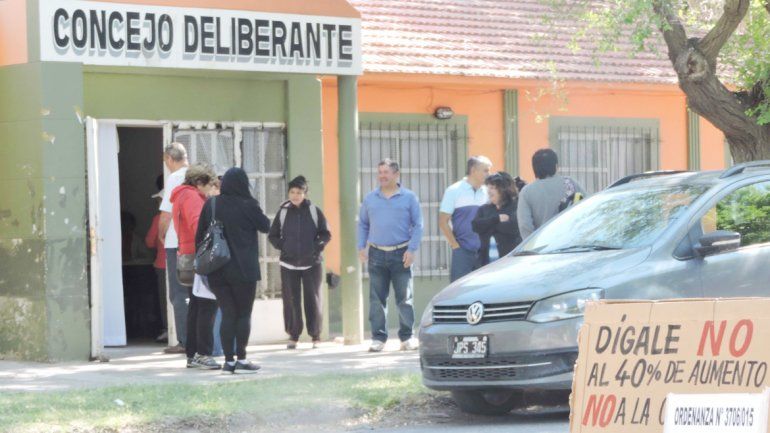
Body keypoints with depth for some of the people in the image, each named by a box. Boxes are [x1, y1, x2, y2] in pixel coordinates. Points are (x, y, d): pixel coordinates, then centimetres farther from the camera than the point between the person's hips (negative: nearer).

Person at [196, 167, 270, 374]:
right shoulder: (247, 205, -10)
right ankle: (241, 359, 3)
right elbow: (266, 226, 4)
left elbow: (200, 235, 6)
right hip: (244, 269, -4)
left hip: (217, 270, 4)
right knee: (244, 314, 6)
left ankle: (229, 360, 2)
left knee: (227, 314, 7)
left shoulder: (210, 205, 2)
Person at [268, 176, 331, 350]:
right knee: (291, 301, 1)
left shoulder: (314, 211, 1)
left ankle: (315, 336, 9)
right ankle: (293, 336, 8)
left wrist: (317, 246, -10)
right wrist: (283, 247, -4)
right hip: (289, 264, 1)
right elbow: (273, 235, 11)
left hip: (312, 263, -1)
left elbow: (326, 234, 5)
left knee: (313, 299, 0)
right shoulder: (283, 212, 4)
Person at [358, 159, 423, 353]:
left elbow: (417, 225, 2)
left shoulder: (409, 197, 3)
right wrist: (361, 247, 4)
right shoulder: (370, 198, 10)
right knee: (376, 299, 1)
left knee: (405, 298, -1)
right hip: (376, 254, 2)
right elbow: (363, 224, 16)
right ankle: (378, 338, 5)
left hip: (401, 254, -2)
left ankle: (407, 337, 5)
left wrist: (412, 249, -8)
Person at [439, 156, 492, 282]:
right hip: (463, 252, -4)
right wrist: (455, 245, -6)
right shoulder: (454, 191, -1)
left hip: (484, 252, 4)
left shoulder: (487, 192, 8)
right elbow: (443, 222, -2)